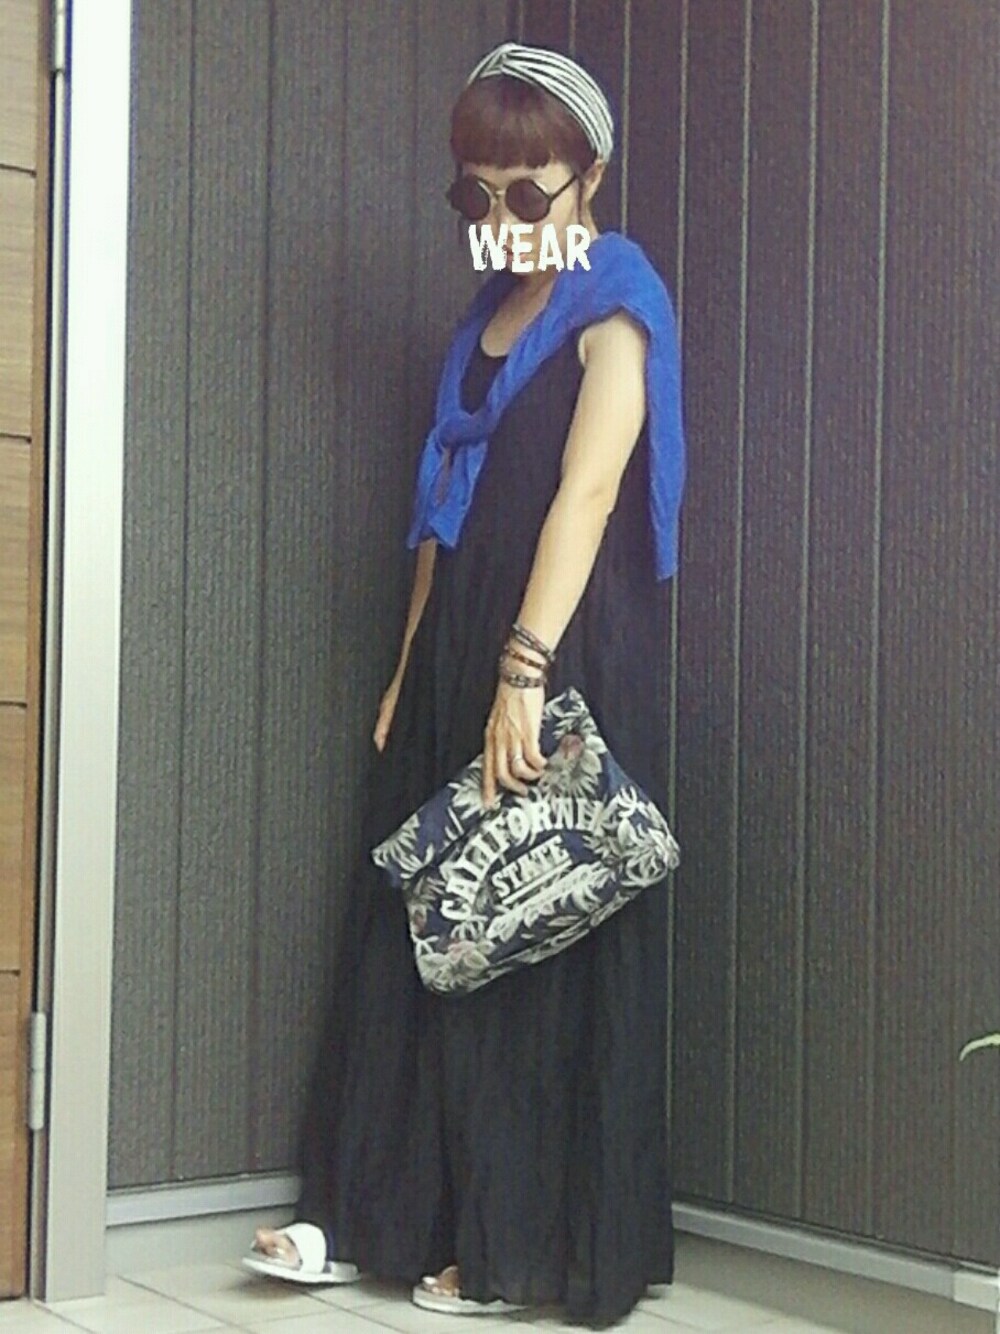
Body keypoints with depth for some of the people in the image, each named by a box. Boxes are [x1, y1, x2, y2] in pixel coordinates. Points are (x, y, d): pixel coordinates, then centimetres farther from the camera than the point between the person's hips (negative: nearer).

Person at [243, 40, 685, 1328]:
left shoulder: (612, 306, -7)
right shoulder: (490, 313, 16)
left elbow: (585, 494, -19)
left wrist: (523, 676, -27)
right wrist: (413, 667, 11)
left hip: (569, 659, -8)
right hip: (460, 654, 8)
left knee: (546, 945, -1)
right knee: (415, 930, 8)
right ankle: (368, 1214, 16)